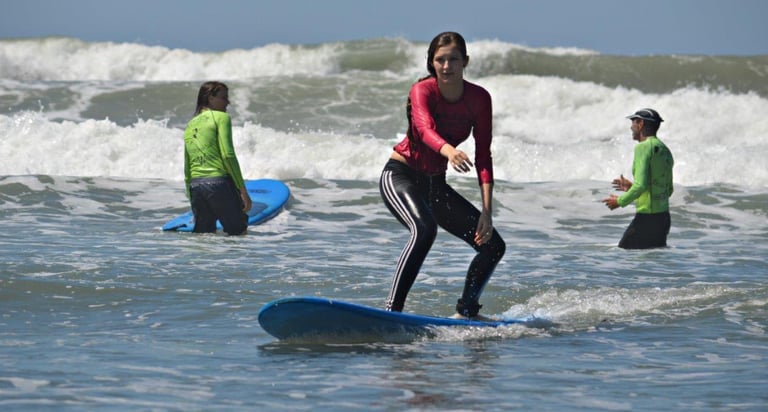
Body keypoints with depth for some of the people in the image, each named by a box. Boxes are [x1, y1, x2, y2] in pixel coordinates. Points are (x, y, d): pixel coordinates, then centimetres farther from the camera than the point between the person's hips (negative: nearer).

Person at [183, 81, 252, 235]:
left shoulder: (190, 125, 20)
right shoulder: (221, 117, 0)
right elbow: (228, 155, -12)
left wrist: (191, 199, 26)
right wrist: (243, 190, -11)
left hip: (196, 185, 7)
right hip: (219, 181, -6)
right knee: (238, 233, -2)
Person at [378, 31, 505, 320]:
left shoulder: (479, 99, -8)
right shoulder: (422, 91, -20)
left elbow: (483, 157, -10)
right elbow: (425, 129, -42)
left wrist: (486, 212, -19)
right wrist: (449, 151, -64)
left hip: (435, 184, 6)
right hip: (400, 176, -6)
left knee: (493, 245, 3)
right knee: (424, 229, -36)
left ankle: (465, 312, 22)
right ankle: (392, 311, -38)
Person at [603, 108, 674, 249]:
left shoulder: (644, 147, -11)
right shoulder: (665, 150, 16)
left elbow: (641, 185, -21)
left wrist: (620, 201, -6)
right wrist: (631, 187, 27)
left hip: (647, 217, -9)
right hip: (663, 217, 9)